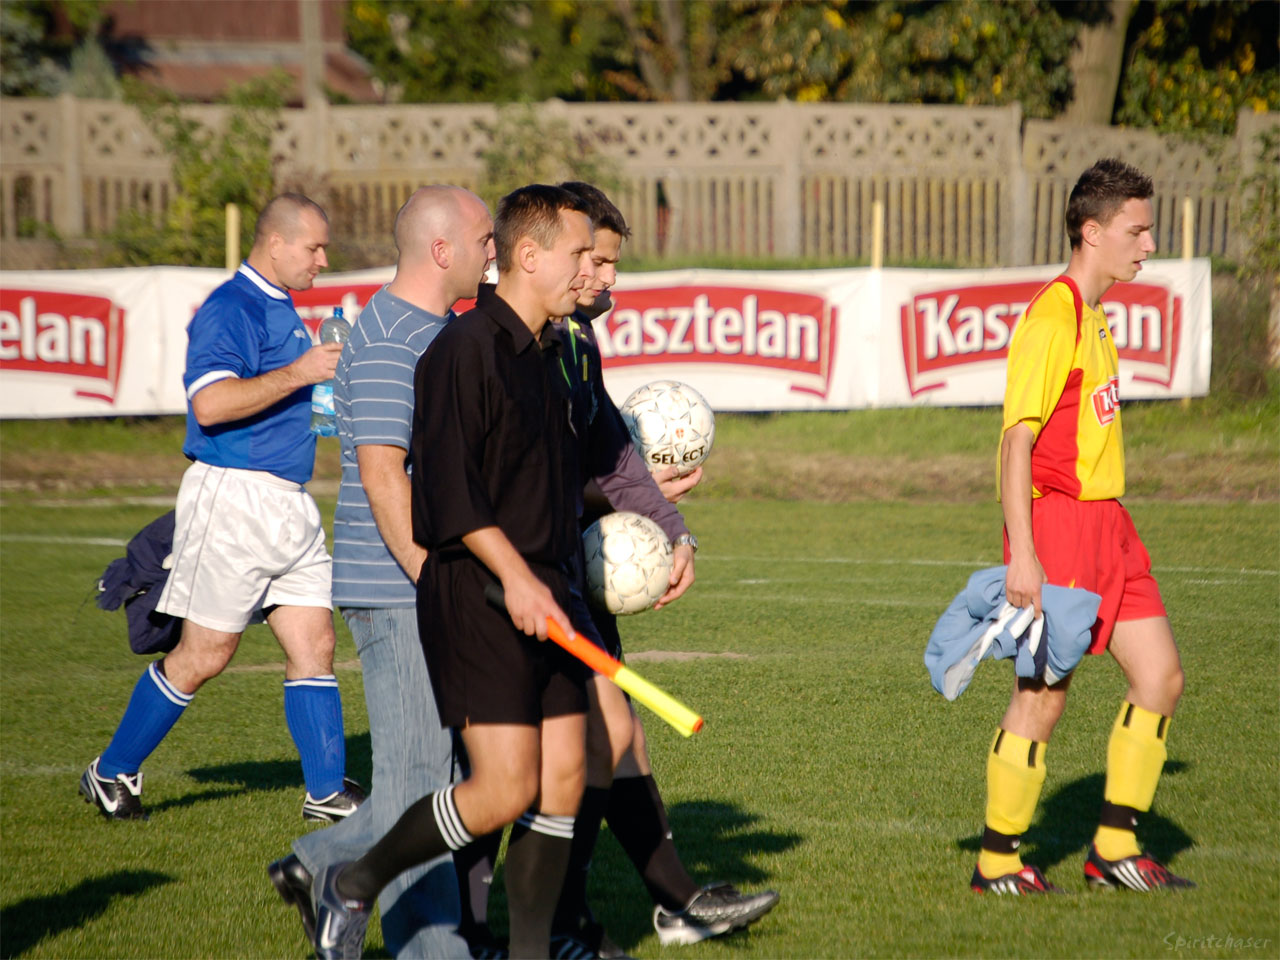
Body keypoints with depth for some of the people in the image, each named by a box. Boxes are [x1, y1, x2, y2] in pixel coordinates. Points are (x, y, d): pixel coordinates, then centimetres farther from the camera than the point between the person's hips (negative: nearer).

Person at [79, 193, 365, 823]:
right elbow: (210, 403, -28)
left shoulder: (281, 310, 18)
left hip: (289, 503, 9)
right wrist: (296, 374, -25)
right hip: (233, 498, -9)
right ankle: (111, 773, 13)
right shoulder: (230, 310, -14)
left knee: (314, 644, 3)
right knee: (203, 655, -2)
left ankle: (327, 790, 4)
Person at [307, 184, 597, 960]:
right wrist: (513, 575, -23)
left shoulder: (545, 351, 15)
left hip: (542, 590, 9)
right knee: (506, 789, -11)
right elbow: (447, 481, -19)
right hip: (477, 592, -9)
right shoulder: (468, 347, -13)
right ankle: (354, 887, 7)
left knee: (563, 780, 3)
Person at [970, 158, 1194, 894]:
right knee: (1043, 695, -4)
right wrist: (1022, 553, -23)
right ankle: (997, 862, 9)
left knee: (1162, 675, 7)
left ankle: (1115, 848, 17)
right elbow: (1018, 439, -19)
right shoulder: (1052, 318, -15)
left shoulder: (1095, 314, 15)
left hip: (1105, 522, 10)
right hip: (1057, 524, -10)